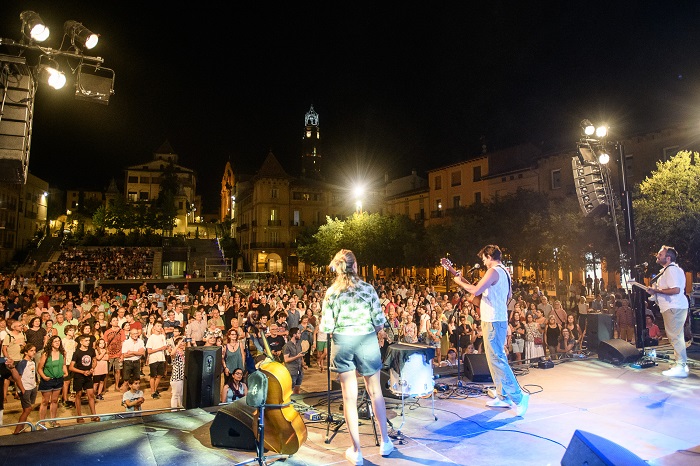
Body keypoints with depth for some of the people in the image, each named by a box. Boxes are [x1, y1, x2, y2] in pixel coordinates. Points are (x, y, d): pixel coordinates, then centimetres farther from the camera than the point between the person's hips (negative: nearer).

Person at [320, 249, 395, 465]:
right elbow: (379, 321, -6)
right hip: (366, 341, 0)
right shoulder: (367, 288, -4)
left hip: (342, 342, 0)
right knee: (375, 391, 17)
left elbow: (326, 327, -5)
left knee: (349, 396, 8)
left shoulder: (331, 292, -3)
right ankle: (385, 441, 29)